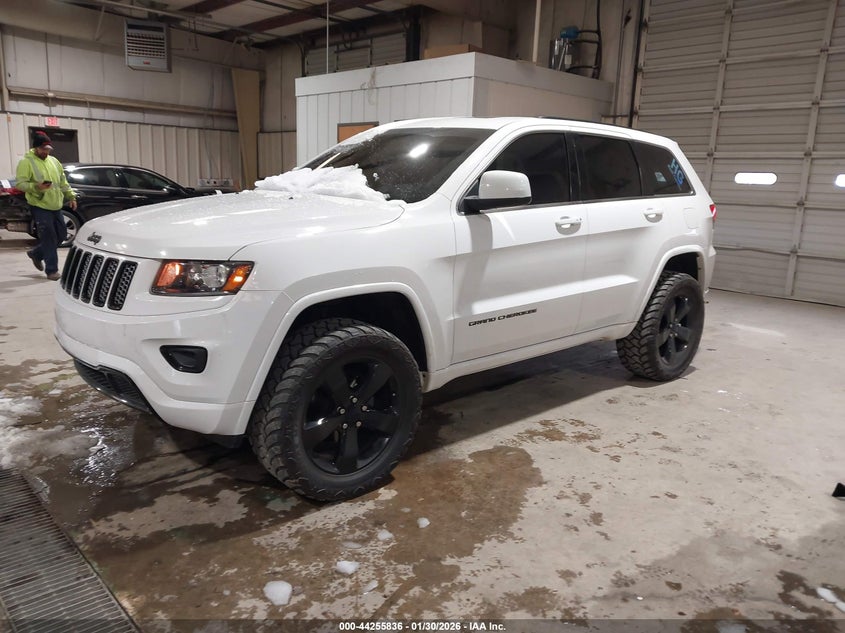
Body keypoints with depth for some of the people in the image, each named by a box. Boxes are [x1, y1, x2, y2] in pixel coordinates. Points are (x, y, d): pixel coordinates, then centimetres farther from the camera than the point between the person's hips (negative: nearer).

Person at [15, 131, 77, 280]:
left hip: (56, 207, 7)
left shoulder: (53, 161, 14)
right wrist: (36, 187, -27)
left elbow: (63, 181, 19)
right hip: (40, 207, -7)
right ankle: (51, 270, 2)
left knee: (61, 235, 12)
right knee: (49, 238, -8)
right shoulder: (26, 162, -7)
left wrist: (71, 196, 12)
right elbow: (20, 184, -12)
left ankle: (36, 254, 34)